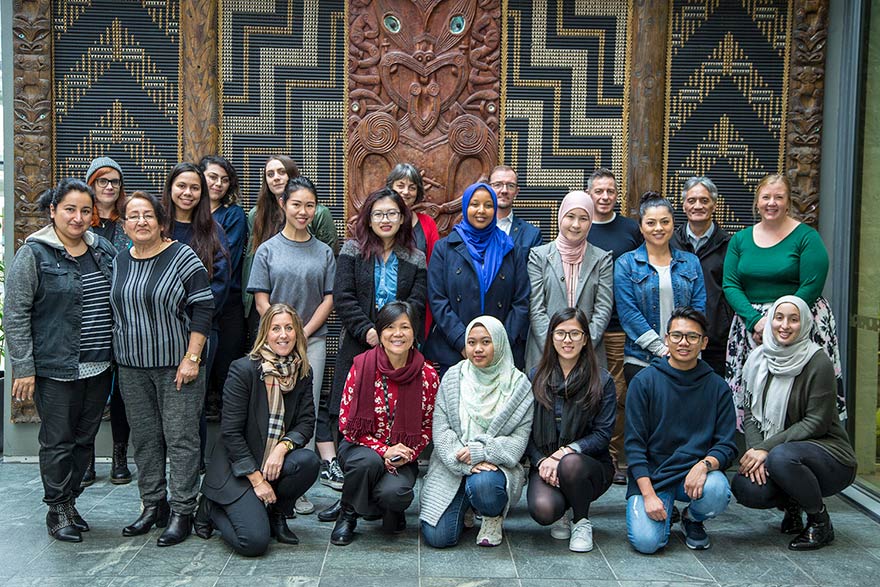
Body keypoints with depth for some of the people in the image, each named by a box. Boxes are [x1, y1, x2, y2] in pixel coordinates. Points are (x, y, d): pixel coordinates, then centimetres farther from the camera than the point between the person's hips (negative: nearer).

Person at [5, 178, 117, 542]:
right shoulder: (34, 254, -7)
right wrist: (23, 369, -12)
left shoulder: (104, 250, 8)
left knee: (86, 439, 13)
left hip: (99, 366, 5)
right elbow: (15, 315, -8)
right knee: (58, 441, 4)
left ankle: (70, 501, 29)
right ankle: (58, 511, 19)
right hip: (56, 369, -5)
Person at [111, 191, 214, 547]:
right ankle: (152, 506, 24)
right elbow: (115, 310, 17)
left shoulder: (182, 257, -8)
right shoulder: (119, 262, 9)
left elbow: (203, 307, -11)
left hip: (177, 364, -5)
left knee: (181, 437, -1)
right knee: (144, 438, 11)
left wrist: (192, 358, -15)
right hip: (132, 367, 6)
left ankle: (182, 512, 7)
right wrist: (120, 358, 12)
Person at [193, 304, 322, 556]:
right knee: (255, 541, -21)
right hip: (237, 467, -5)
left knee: (309, 461, -28)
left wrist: (283, 446, -22)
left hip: (275, 461, 5)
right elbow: (230, 432, -15)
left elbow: (306, 422, -1)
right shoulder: (243, 370, -15)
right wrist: (257, 479, -16)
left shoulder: (303, 373, 0)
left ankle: (276, 514, 1)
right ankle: (211, 508, 10)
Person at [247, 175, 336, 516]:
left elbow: (329, 298, 5)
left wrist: (304, 332, -6)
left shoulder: (323, 253, 9)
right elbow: (261, 300, 0)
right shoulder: (268, 250, 4)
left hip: (313, 339, 1)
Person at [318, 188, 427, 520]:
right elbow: (342, 297, -2)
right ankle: (333, 467, 5)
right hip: (358, 344, -1)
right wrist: (367, 330, -12)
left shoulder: (415, 260, 11)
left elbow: (416, 304, 3)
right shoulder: (353, 251, 7)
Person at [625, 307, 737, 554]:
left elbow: (727, 445, 1)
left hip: (696, 472, 2)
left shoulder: (717, 387, 3)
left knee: (716, 491, -32)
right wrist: (649, 494, -15)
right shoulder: (644, 381, -3)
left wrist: (705, 464, -22)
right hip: (651, 475, -2)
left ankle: (693, 519, 5)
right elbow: (634, 444, -5)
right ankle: (664, 512, 15)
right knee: (646, 541, -22)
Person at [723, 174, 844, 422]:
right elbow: (730, 285, 3)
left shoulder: (806, 237, -1)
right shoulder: (740, 239, 10)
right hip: (749, 326, 3)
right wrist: (755, 320, -12)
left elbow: (811, 288, -8)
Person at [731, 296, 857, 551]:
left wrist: (766, 448, -22)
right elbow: (750, 414, 1)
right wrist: (755, 449, -17)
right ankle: (792, 506, 12)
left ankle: (820, 521, -7)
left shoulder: (818, 363, -14)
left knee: (781, 456, -37)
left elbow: (816, 423, -16)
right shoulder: (759, 359, 2)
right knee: (744, 488, -24)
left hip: (829, 456, -4)